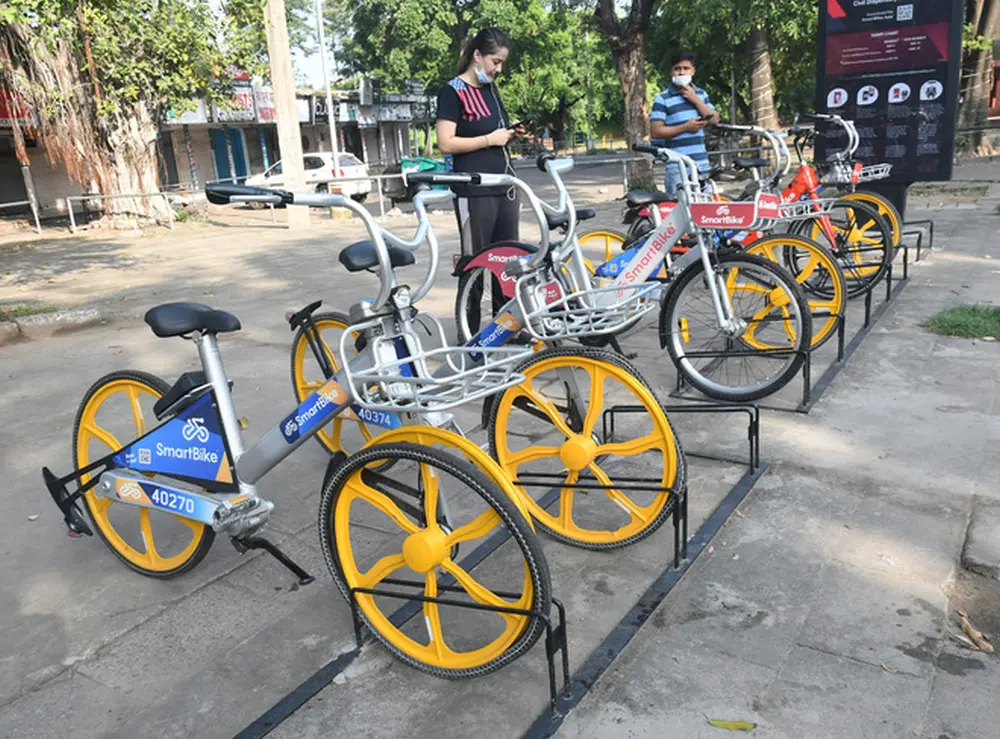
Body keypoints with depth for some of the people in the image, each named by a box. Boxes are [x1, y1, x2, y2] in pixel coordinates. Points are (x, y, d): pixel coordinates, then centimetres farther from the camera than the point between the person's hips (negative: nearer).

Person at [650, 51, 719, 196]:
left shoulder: (701, 94, 15)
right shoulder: (662, 99, -2)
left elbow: (714, 120, 6)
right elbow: (655, 132, -9)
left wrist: (695, 99, -5)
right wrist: (686, 127, -15)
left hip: (702, 163, 5)